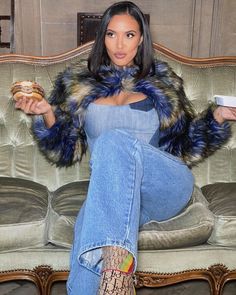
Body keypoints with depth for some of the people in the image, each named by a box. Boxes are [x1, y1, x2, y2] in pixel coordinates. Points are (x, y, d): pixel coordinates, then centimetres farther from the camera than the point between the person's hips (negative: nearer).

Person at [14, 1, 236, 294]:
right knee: (88, 233, -37)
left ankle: (117, 262, -49)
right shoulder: (79, 86, 17)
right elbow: (65, 151, 12)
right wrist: (48, 114, -6)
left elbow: (186, 147, 16)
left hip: (168, 187, 0)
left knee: (115, 140, -35)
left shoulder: (163, 82, 17)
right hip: (111, 194, 1)